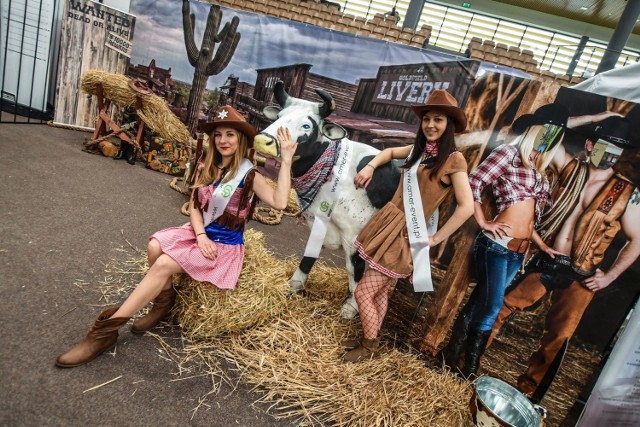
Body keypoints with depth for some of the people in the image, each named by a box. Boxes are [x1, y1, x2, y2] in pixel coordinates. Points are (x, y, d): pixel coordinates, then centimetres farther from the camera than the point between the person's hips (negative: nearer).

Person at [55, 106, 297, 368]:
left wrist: (286, 160, -29)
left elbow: (279, 202, -26)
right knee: (155, 246, -23)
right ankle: (164, 301, 1)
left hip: (225, 244, -6)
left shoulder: (249, 176, -11)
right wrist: (201, 236, -14)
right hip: (199, 232, 6)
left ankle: (107, 329, -16)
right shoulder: (208, 169, 7)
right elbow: (195, 206, 3)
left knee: (164, 265, -23)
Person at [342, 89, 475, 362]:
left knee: (363, 292, -3)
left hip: (405, 235, -7)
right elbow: (390, 152, 29)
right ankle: (369, 339, 35)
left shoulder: (453, 160, -11)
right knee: (380, 289, 18)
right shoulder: (419, 149, 10)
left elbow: (466, 207, -18)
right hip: (387, 223, 7)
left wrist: (434, 239, -15)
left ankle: (369, 348, 19)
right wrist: (369, 167, 10)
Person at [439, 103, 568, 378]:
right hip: (496, 244, -7)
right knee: (491, 306, -5)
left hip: (519, 252, 7)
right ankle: (469, 364, 14)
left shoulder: (539, 172, 19)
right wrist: (484, 223, -13)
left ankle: (455, 353, 24)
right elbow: (473, 183, -13)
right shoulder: (509, 152, -3)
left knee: (482, 301, 12)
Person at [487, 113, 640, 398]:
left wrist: (609, 276, -4)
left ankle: (526, 391, 19)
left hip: (579, 278, -1)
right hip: (544, 262, 2)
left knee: (557, 338, 2)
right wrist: (591, 118, 3)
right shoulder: (571, 169, 3)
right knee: (501, 309, 2)